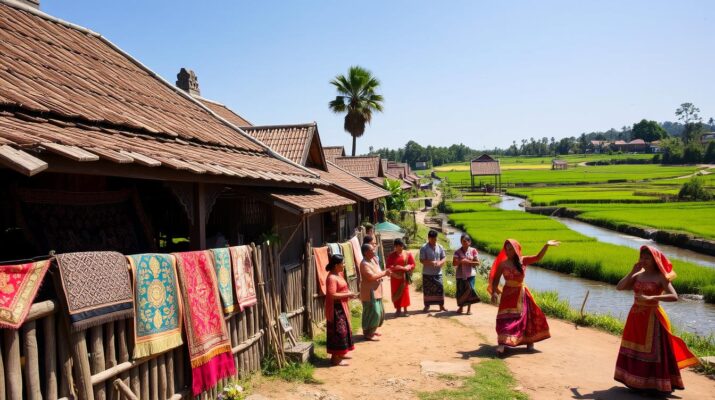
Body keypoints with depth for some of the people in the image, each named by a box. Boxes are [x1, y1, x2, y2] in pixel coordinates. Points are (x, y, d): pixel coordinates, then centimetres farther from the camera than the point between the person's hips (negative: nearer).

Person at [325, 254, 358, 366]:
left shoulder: (338, 274, 11)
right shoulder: (331, 278, -21)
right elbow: (332, 295, -26)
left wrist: (348, 293, 6)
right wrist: (347, 295, -20)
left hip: (341, 307, 10)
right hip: (335, 308, -10)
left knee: (343, 330, 17)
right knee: (338, 332, -6)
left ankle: (340, 353, 29)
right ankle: (335, 358, 0)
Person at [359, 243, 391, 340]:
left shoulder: (373, 260, 10)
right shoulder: (364, 264, -20)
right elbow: (371, 277, -27)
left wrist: (384, 273, -1)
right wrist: (384, 273, -17)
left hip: (376, 291, 10)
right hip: (369, 292, -10)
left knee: (379, 312, 17)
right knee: (372, 312, -7)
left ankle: (372, 330, 30)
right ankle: (367, 334, 4)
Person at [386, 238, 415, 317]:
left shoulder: (408, 254, 1)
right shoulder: (391, 255, 3)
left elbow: (413, 265, 0)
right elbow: (388, 266, -1)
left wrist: (406, 268, -19)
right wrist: (395, 268, -20)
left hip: (404, 277, -1)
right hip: (395, 277, 1)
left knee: (405, 293, -1)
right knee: (396, 293, 4)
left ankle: (405, 310, 9)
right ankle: (398, 310, 15)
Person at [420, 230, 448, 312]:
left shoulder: (440, 247, 3)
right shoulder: (424, 248, -8)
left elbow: (444, 258, 7)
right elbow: (421, 260, -11)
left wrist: (440, 262, -15)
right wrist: (431, 263, -25)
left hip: (438, 272, 2)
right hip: (427, 273, -2)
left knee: (440, 288, 3)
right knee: (427, 290, 5)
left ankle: (441, 305, 15)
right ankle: (427, 306, 17)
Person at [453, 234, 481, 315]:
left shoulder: (473, 251, 1)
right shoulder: (458, 251, 3)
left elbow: (477, 263, -2)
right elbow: (454, 263, -3)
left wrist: (468, 262, -15)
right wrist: (461, 261, -21)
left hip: (470, 274, -1)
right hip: (460, 274, 1)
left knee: (470, 290, -8)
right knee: (460, 291, 5)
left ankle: (469, 308, 3)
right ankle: (461, 307, 23)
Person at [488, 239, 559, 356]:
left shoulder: (523, 260, -1)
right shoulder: (503, 264, -7)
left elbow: (538, 258, -8)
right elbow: (495, 279, -6)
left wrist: (546, 245, -17)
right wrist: (494, 292, -18)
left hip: (521, 293, 4)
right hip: (508, 294, -3)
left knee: (527, 316, 11)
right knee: (506, 318, -12)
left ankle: (529, 341, 29)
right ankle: (501, 345, -17)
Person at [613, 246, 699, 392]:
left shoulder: (661, 277, -7)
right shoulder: (638, 275, 6)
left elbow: (674, 297, -19)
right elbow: (619, 287, -2)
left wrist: (651, 298, -28)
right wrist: (632, 272, -5)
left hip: (652, 319, -5)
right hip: (635, 317, 5)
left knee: (653, 352, -1)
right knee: (633, 350, 10)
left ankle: (655, 385, 9)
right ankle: (636, 382, 22)